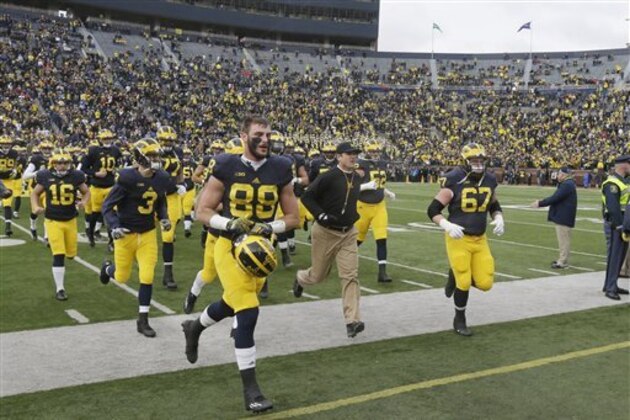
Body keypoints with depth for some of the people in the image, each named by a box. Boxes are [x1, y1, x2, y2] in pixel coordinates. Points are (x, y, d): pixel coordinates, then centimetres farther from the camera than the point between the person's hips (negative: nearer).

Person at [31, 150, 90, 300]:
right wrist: (35, 207, -10)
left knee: (71, 254, 13)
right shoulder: (46, 176, -7)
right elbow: (35, 193, 8)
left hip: (70, 220, 2)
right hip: (53, 221, -2)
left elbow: (86, 192, 8)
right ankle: (59, 289, 3)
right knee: (58, 256, -8)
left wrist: (83, 202, -13)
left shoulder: (75, 176, -6)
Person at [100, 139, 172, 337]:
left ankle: (142, 320, 12)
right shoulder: (128, 178, -20)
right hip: (126, 234, -3)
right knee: (122, 277, 13)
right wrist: (114, 227, -27)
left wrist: (164, 218, -3)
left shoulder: (161, 179, -4)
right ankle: (107, 268, 51)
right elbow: (108, 205, -15)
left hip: (148, 234, 3)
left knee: (147, 277, -3)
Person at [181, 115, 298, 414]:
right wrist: (229, 224, -22)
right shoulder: (226, 168, -10)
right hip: (230, 247, -4)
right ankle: (250, 388, 3)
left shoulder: (280, 171, -2)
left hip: (260, 250, 4)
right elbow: (202, 211, -5)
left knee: (232, 304, 22)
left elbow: (292, 217, 3)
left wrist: (269, 228, -15)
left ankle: (194, 328, 56)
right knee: (248, 313, -12)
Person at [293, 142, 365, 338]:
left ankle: (352, 320, -7)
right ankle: (300, 278, 47)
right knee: (318, 275, 11)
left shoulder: (357, 178, 6)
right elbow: (307, 197, -14)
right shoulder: (328, 177, -16)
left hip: (348, 233, 5)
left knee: (351, 275, -7)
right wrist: (321, 215, -22)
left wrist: (354, 216, 14)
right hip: (326, 232, -5)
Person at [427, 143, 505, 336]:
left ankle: (457, 274, 31)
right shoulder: (454, 181, -15)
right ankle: (459, 320, 23)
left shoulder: (489, 180, 2)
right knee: (464, 283, -2)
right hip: (458, 238, -5)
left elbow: (495, 206, 19)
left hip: (480, 239, 5)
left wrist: (499, 218, -2)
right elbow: (433, 210, -11)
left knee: (485, 283, 0)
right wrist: (447, 225, -27)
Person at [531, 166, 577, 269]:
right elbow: (556, 197, 19)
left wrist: (540, 203, -17)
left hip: (563, 217, -11)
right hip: (562, 216, 11)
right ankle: (562, 259, 24)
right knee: (563, 239, 16)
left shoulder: (567, 185, -18)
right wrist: (541, 202, 11)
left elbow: (555, 198, -23)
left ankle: (563, 262, -3)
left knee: (563, 239, -6)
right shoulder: (566, 184, 16)